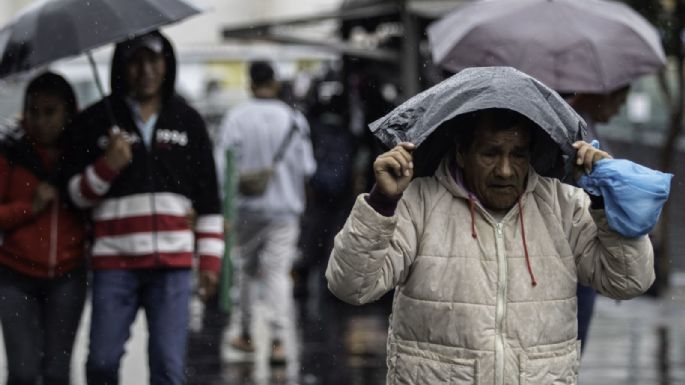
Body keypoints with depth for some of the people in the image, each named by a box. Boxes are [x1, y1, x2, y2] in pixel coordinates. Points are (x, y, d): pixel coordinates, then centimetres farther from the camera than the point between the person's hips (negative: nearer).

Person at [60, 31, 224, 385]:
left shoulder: (187, 121, 11)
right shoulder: (95, 122, 6)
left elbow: (209, 199, 14)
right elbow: (77, 193, 7)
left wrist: (210, 260, 8)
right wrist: (107, 167, -12)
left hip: (172, 262, 1)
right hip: (114, 262, -1)